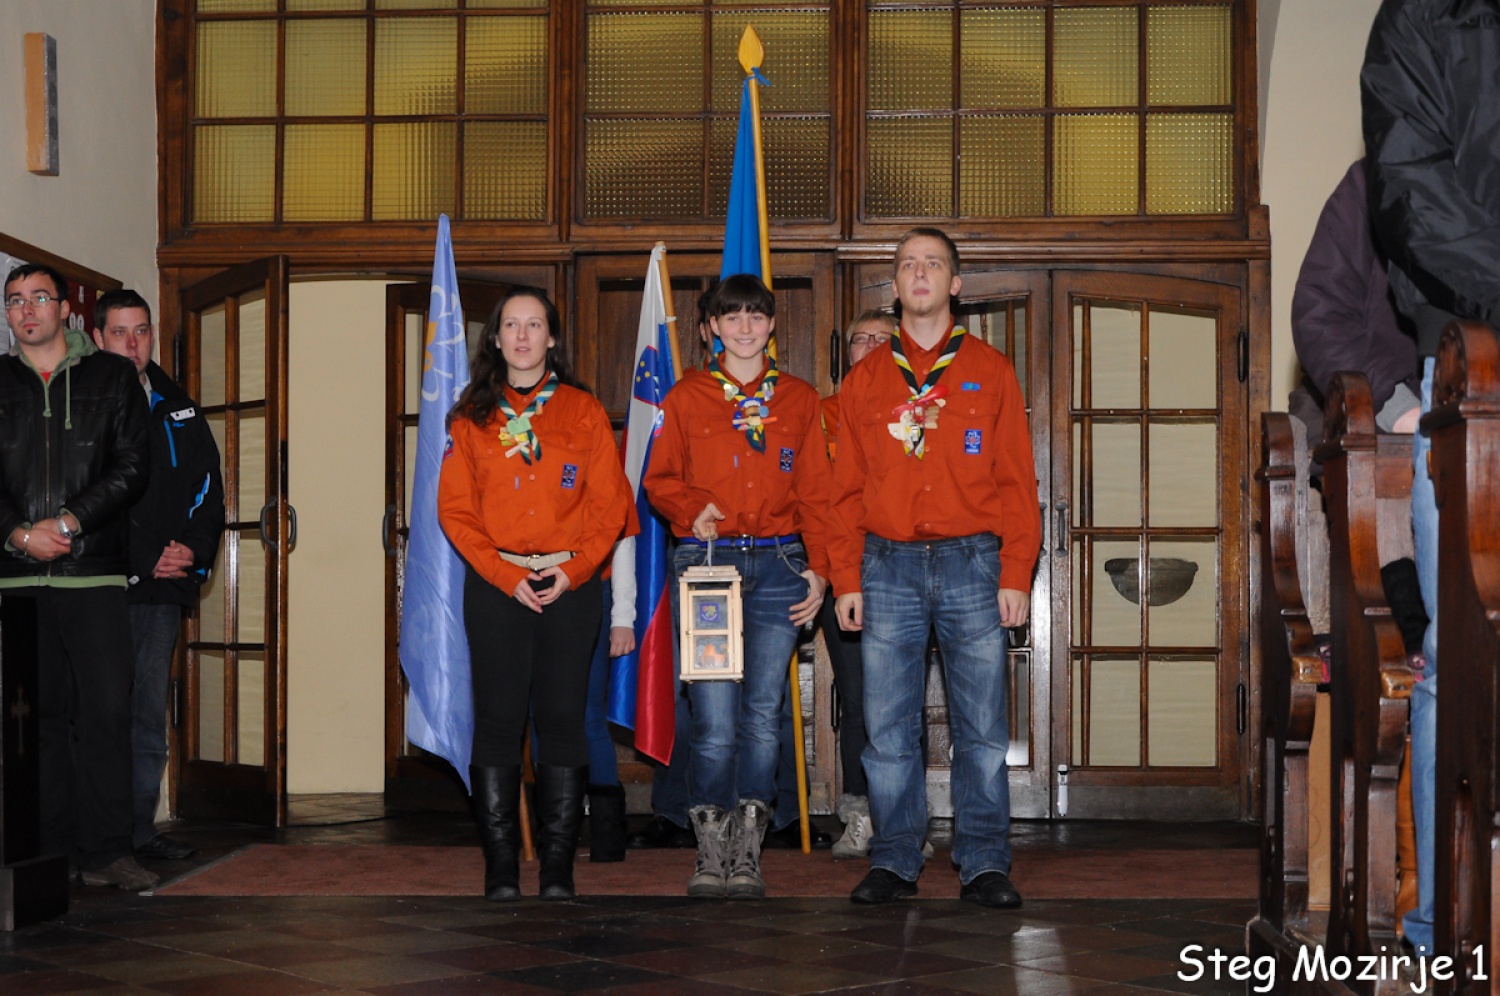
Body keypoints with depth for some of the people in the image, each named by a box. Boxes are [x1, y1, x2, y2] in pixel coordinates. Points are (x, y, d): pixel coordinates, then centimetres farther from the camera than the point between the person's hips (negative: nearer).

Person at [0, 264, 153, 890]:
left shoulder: (112, 376, 11)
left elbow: (132, 466, 2)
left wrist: (68, 521, -8)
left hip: (93, 572, -1)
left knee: (106, 710, -8)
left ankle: (105, 851, -4)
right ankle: (52, 852, 9)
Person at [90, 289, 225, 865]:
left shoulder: (178, 411, 16)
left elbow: (207, 487, 15)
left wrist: (194, 548, -2)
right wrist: (146, 560, -10)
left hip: (165, 586, 5)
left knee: (150, 713, 7)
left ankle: (140, 831, 11)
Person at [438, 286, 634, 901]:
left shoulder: (584, 411, 8)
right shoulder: (472, 417, 9)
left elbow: (609, 503, 3)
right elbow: (456, 508, 3)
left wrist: (574, 570, -10)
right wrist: (506, 575, -8)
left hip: (570, 585, 0)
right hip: (495, 586, 1)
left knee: (563, 718, -1)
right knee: (498, 721, -2)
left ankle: (558, 867, 5)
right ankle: (500, 867, 3)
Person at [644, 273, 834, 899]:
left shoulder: (799, 400, 13)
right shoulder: (685, 397, 10)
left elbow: (815, 493, 11)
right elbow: (659, 480, 12)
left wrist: (819, 569, 2)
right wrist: (693, 508, -9)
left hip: (778, 565, 1)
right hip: (705, 560, -1)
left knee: (764, 712, -1)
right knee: (714, 718, -8)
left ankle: (747, 855, 6)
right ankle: (711, 853, 3)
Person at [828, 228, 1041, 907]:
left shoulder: (990, 371, 8)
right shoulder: (866, 379, 12)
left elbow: (1017, 480, 4)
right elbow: (847, 488, 10)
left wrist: (1016, 574, -4)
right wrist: (847, 579, 2)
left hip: (972, 565, -1)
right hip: (888, 568, 1)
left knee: (981, 728, 0)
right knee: (888, 728, 2)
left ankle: (985, 864, 8)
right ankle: (895, 862, 11)